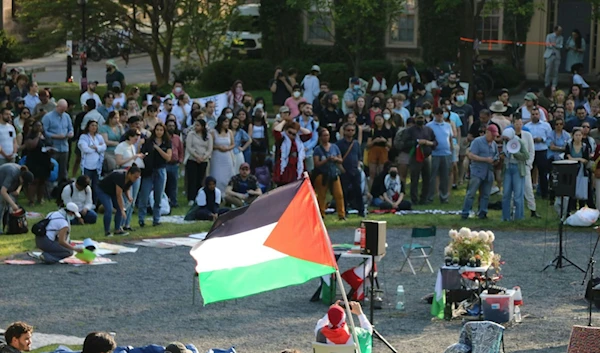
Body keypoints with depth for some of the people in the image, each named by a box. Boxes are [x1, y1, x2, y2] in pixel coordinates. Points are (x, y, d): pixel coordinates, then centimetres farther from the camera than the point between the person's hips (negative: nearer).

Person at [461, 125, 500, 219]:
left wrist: (496, 160, -1)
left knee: (485, 195, 6)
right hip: (477, 172, -6)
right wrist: (486, 159, -17)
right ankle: (465, 213, -7)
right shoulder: (477, 141, -5)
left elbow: (496, 157, 25)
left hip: (489, 173, 6)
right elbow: (471, 155, -12)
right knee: (471, 193, -9)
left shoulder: (494, 144, 14)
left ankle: (482, 212, 13)